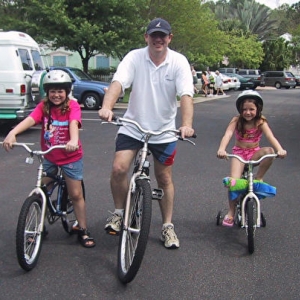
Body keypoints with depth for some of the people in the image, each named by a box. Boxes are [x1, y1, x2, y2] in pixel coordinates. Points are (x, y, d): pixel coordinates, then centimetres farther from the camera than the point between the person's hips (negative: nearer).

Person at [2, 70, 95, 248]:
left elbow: (74, 123, -31)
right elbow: (30, 120, -23)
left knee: (76, 194, 2)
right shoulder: (43, 106, -6)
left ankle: (83, 231, 16)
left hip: (71, 157, -3)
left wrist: (74, 141, -53)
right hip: (48, 156, 3)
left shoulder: (72, 106, -13)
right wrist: (13, 133, -42)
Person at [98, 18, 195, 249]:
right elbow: (118, 83, -24)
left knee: (164, 178, 8)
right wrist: (106, 107, -44)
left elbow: (186, 95, -21)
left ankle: (168, 226, 24)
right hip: (133, 126, 0)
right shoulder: (134, 57, -9)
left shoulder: (179, 62, -10)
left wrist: (187, 124, -39)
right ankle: (119, 213, 11)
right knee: (119, 169, -15)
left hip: (164, 130, 0)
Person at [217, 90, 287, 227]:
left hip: (254, 153, 1)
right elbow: (227, 135, -28)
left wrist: (280, 149, -46)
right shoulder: (236, 121, -12)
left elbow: (270, 137, -26)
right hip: (239, 152, -1)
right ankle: (231, 212, -4)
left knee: (269, 151, -33)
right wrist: (221, 149, -48)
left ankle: (258, 178, -10)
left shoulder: (261, 122, -10)